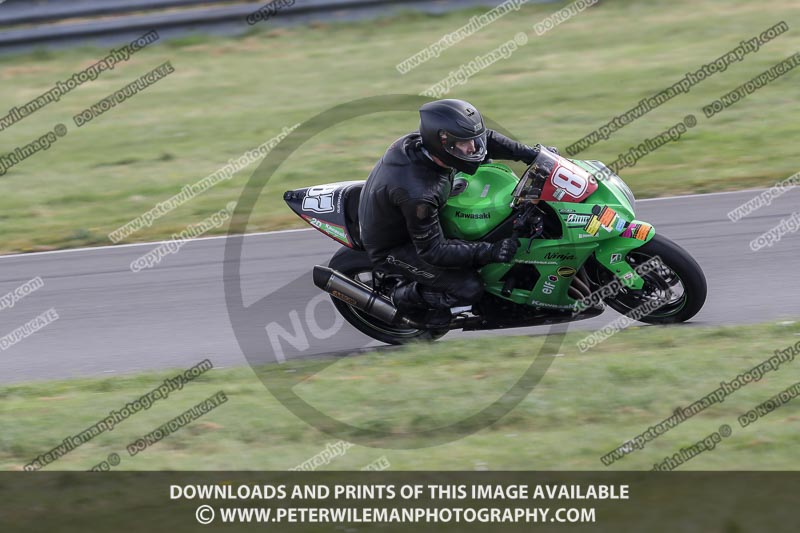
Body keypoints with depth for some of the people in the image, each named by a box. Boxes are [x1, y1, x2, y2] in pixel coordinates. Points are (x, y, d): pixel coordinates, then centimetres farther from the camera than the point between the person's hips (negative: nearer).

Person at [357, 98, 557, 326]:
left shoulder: (420, 142, -17)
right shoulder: (417, 193, -40)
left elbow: (485, 138, 0)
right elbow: (432, 251, -29)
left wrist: (528, 153, -7)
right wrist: (490, 252, -30)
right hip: (390, 250, -9)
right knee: (469, 288, -15)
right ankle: (406, 297, 8)